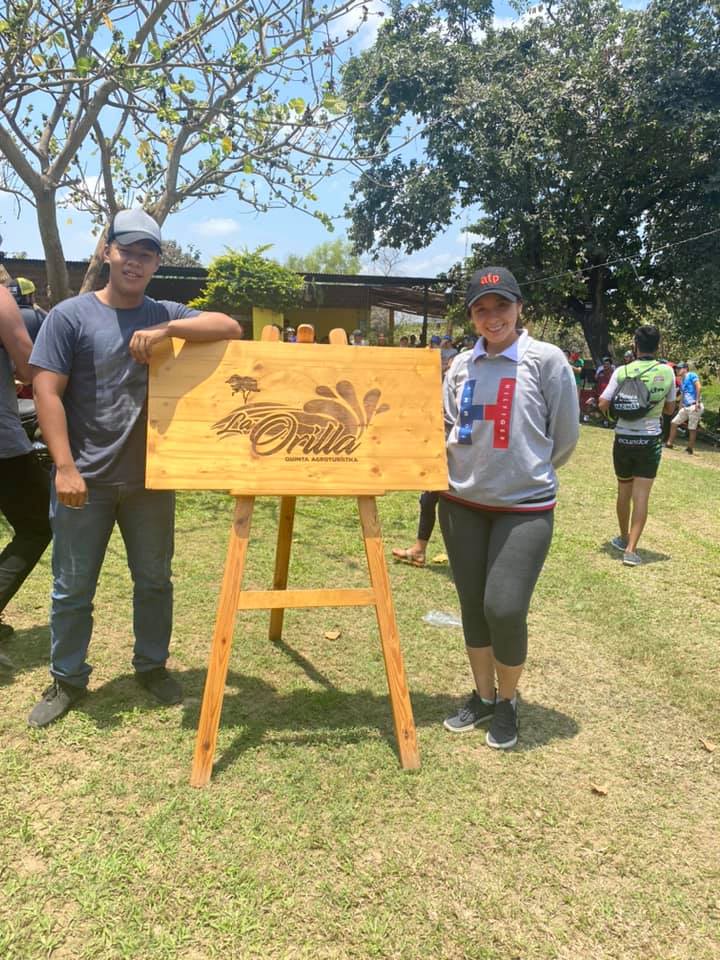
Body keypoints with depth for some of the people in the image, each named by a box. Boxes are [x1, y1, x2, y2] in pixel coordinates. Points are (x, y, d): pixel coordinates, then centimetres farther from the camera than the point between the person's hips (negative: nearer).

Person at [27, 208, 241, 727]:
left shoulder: (167, 314, 6)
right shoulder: (70, 315, -3)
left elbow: (231, 328, -8)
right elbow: (47, 393, -8)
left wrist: (166, 329, -22)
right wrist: (65, 467, -17)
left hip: (151, 478, 3)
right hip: (86, 479, -2)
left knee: (154, 580, 14)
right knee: (73, 588, 9)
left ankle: (152, 666, 33)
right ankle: (67, 680, 27)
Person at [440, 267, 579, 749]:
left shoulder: (547, 359, -7)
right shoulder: (461, 365, 4)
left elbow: (566, 436, -1)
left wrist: (529, 472, 9)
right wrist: (470, 471, -3)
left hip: (525, 506, -4)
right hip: (462, 502, 4)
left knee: (504, 610, -8)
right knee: (473, 607, 11)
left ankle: (508, 702, 19)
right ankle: (483, 696, 32)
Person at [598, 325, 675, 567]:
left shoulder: (622, 371, -8)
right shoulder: (667, 372, -3)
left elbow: (603, 405, -9)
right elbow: (670, 408, 7)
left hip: (624, 439, 1)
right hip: (650, 440, 0)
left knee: (624, 491, 16)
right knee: (641, 495, -1)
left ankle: (624, 539, 32)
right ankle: (631, 549, -7)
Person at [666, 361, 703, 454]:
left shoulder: (691, 375, -4)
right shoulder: (682, 381, 20)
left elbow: (699, 387, -15)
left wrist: (697, 402, -22)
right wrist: (679, 411, 20)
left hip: (695, 406, -9)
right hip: (685, 407, 9)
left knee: (692, 428, -4)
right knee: (674, 422, 9)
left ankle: (690, 448, 4)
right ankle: (670, 443, 16)